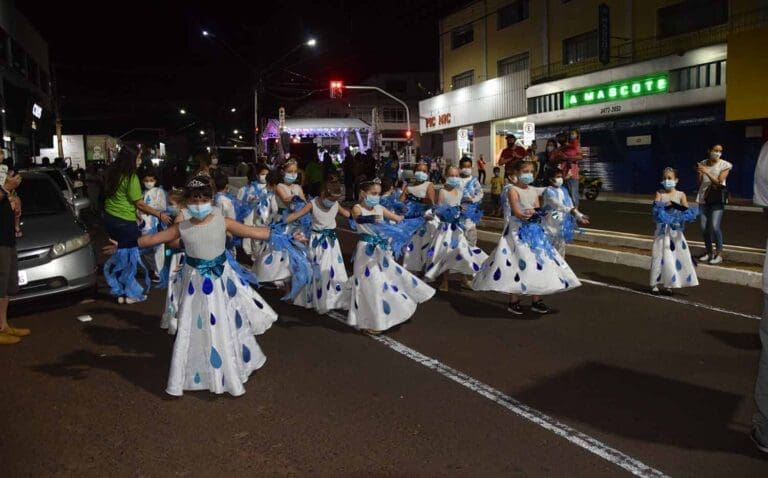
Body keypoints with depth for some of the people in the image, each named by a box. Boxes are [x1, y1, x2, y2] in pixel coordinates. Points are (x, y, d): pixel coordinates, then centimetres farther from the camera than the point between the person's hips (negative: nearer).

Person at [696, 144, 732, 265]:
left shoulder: (725, 165, -5)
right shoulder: (703, 164, 6)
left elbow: (719, 182, -13)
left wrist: (706, 172, -22)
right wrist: (699, 173, -9)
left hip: (717, 199, -4)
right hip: (703, 198, 4)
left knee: (715, 227, -14)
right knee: (704, 227, 3)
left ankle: (719, 254, -1)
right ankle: (709, 252, 18)